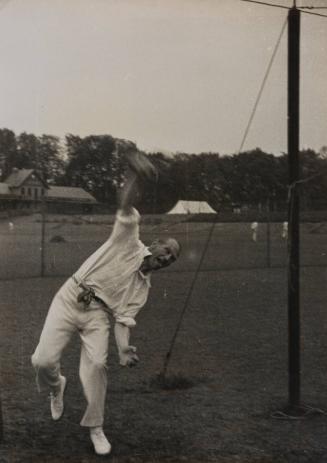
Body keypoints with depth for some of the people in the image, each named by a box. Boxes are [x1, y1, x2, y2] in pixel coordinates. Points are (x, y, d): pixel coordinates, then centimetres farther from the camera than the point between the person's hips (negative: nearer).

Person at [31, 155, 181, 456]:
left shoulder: (143, 287, 11)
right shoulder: (129, 241, 1)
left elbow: (124, 318, 2)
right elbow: (126, 206, -16)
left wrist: (124, 349, -17)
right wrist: (134, 176, -34)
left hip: (97, 313, 3)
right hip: (69, 299, -3)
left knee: (96, 364, -20)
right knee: (43, 360, -13)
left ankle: (95, 428, 0)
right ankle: (56, 386, 24)